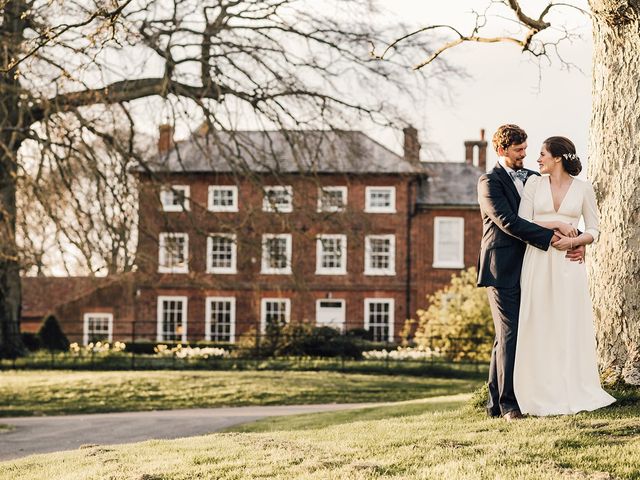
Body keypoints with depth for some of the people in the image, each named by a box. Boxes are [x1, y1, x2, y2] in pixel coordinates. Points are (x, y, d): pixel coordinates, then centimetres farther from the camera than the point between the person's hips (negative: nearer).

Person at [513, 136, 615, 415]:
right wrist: (555, 224, -11)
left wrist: (575, 240, -12)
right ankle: (543, 395, 2)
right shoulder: (534, 184, 7)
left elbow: (593, 230, 7)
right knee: (539, 327, -2)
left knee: (570, 327, 0)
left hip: (569, 264, 0)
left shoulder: (583, 188, 5)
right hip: (538, 263, 0)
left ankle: (573, 393, 8)